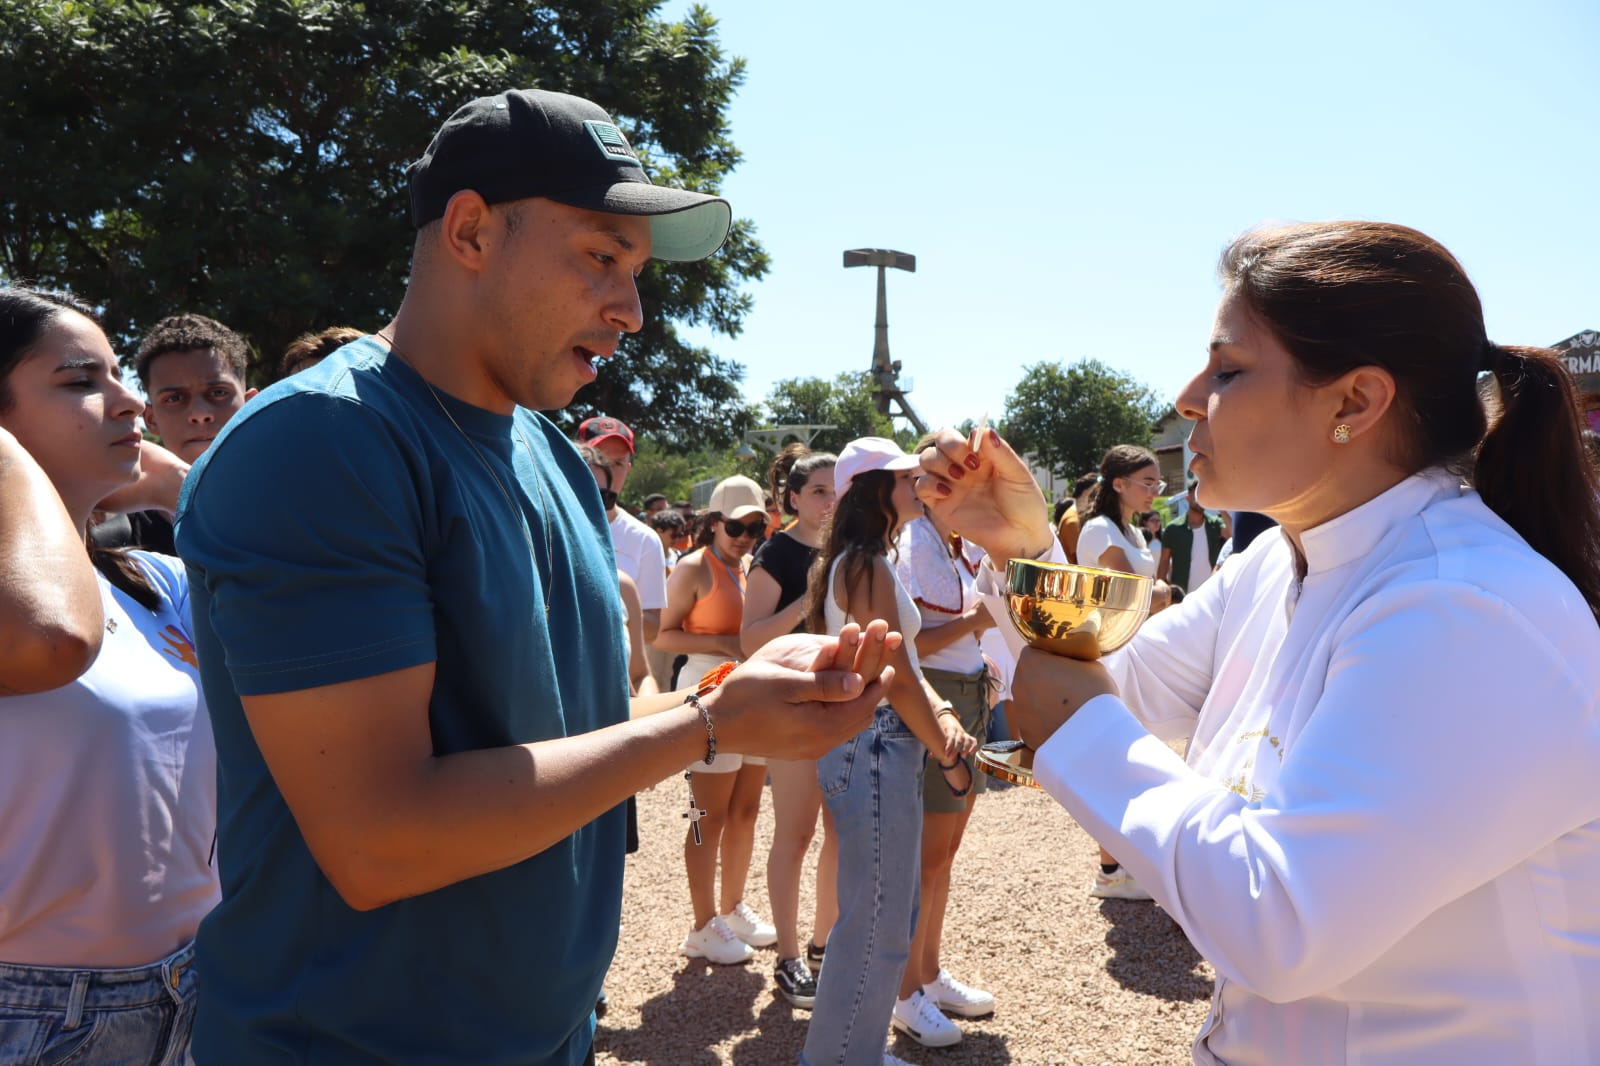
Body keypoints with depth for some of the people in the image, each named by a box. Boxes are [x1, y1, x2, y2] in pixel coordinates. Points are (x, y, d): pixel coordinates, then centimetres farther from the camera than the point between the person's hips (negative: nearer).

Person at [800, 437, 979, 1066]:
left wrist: (943, 716, -3)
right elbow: (897, 680, -17)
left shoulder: (854, 563, 16)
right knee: (877, 926, -3)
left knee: (894, 913, 21)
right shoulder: (869, 566, -15)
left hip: (878, 746, 11)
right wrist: (949, 757, -6)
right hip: (875, 747, -11)